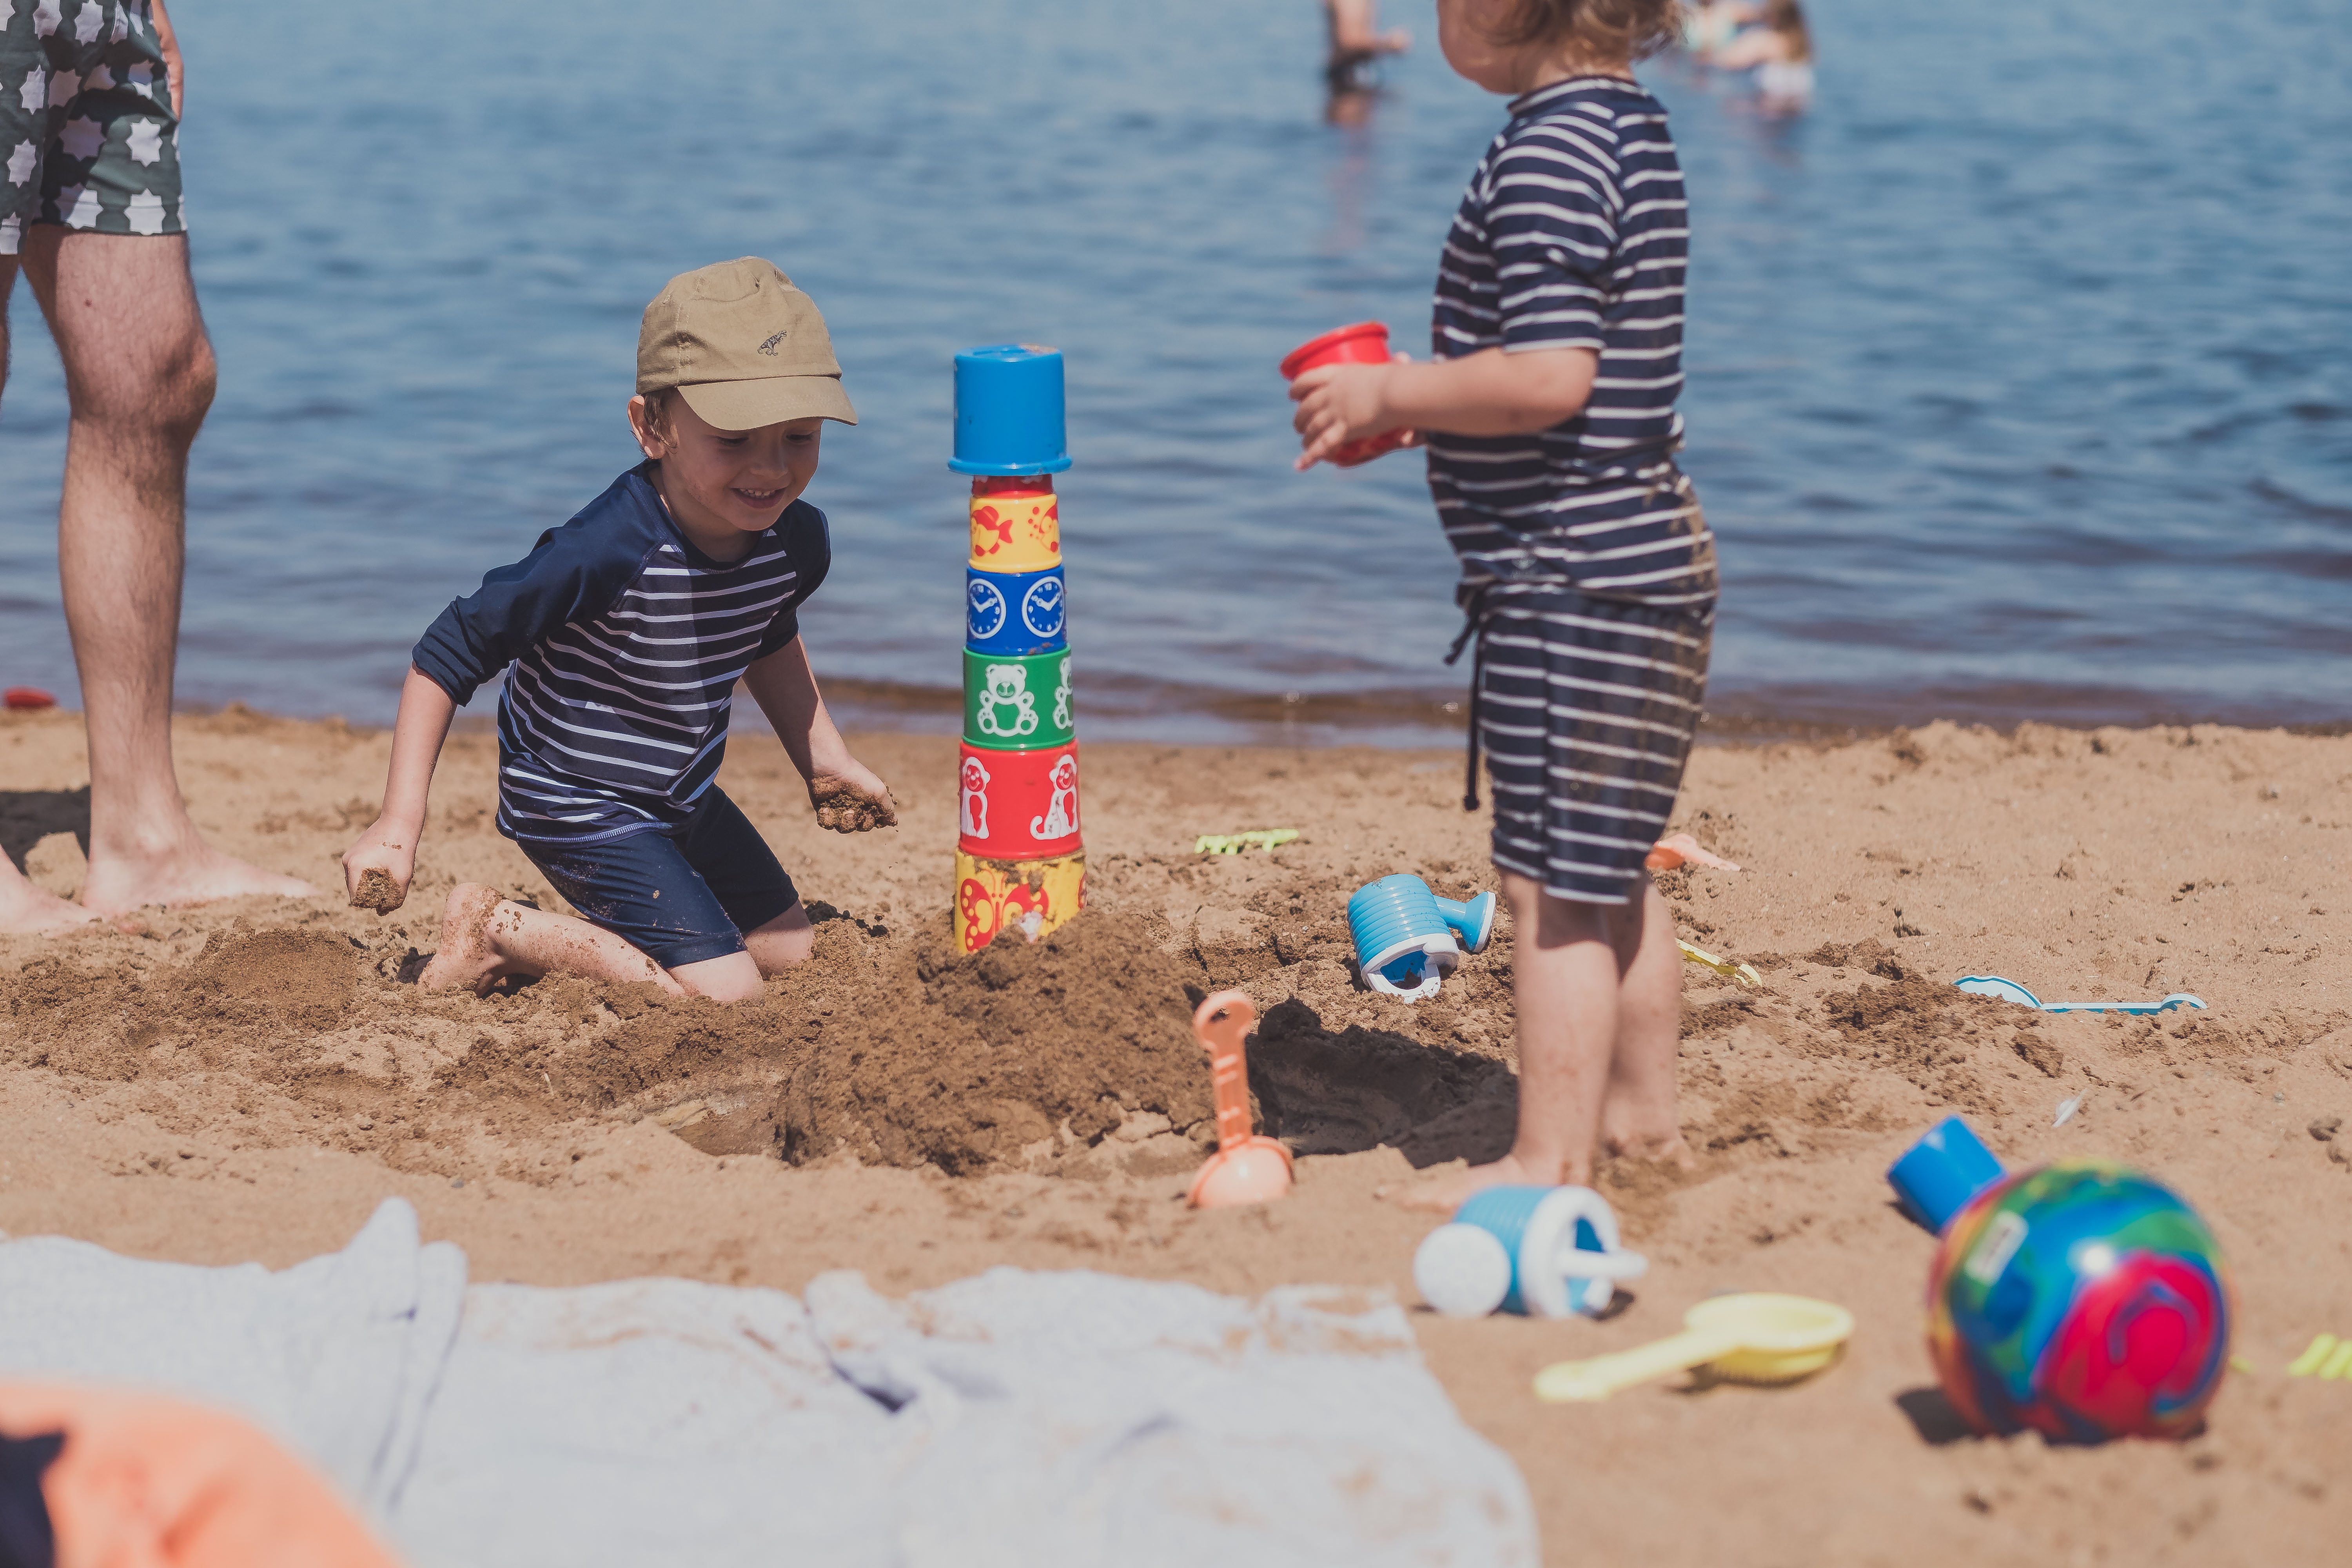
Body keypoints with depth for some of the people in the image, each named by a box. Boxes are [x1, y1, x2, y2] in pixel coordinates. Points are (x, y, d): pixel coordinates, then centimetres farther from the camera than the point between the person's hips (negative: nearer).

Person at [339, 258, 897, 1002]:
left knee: (788, 950, 14)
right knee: (722, 992, -15)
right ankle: (495, 931, -1)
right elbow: (447, 656, -25)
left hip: (684, 795, 8)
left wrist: (823, 757, 16)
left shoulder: (797, 541, -12)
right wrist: (399, 824, -24)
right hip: (578, 803, -8)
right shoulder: (608, 553, -34)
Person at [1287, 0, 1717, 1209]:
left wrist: (1390, 394, -13)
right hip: (1641, 559, 11)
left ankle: (1549, 1162, -3)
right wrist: (1413, 402, 15)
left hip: (1574, 579, -11)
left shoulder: (1546, 154, -19)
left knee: (1553, 883, -6)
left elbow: (1554, 377, -26)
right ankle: (1640, 1113, 30)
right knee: (1609, 874, 20)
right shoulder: (1630, 125, 13)